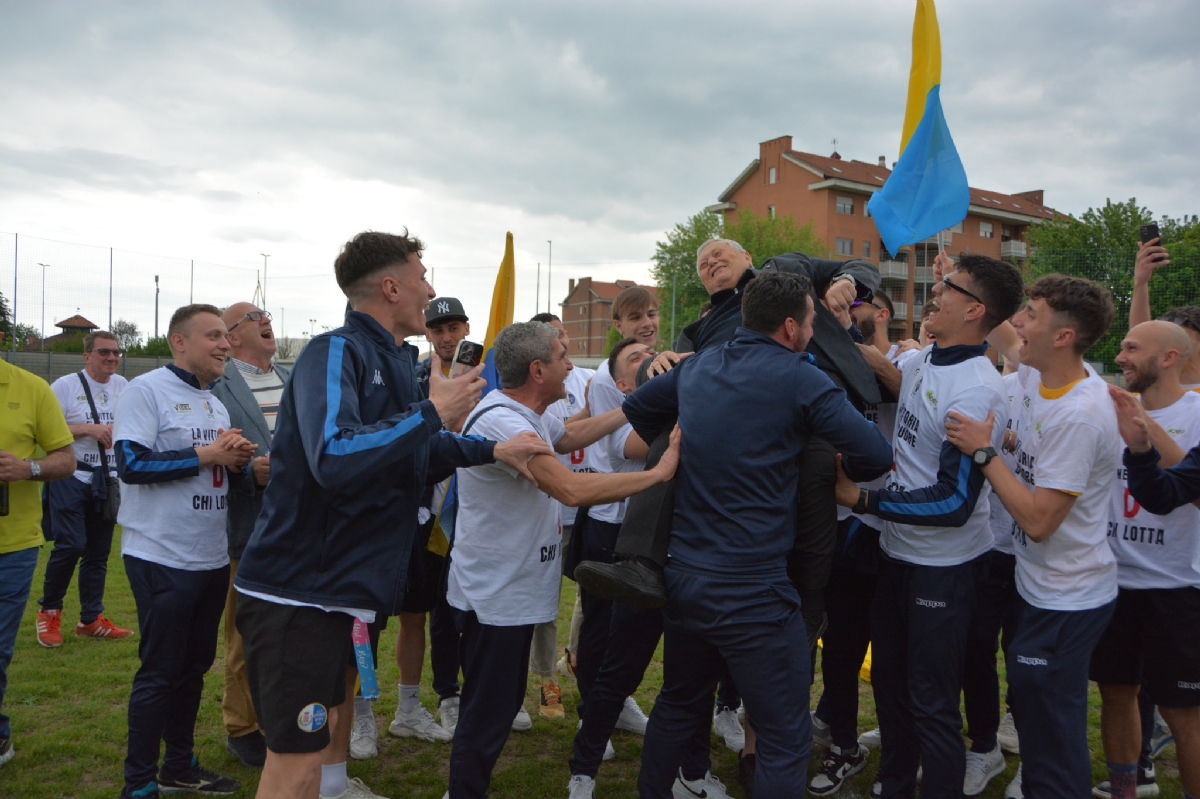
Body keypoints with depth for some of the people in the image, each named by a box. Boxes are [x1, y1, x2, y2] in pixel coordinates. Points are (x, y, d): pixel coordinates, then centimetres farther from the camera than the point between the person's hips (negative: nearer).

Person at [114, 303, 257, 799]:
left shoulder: (216, 403, 16)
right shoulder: (147, 390, -9)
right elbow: (131, 463, -19)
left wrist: (237, 462, -1)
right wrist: (203, 455, -18)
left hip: (212, 557, 8)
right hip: (162, 557, -8)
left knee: (195, 665, 15)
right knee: (159, 672, 0)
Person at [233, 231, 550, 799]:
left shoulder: (396, 360, 11)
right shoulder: (335, 353, -18)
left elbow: (420, 453, 24)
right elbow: (335, 458, -35)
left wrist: (492, 451, 12)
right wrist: (432, 412, -26)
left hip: (347, 581, 10)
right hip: (298, 589, -10)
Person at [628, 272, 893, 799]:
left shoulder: (698, 366, 8)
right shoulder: (799, 378, -10)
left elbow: (635, 409, 23)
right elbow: (878, 456, -14)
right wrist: (840, 470, 6)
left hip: (682, 576, 7)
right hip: (752, 590, -7)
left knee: (678, 706, 27)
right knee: (785, 741, 5)